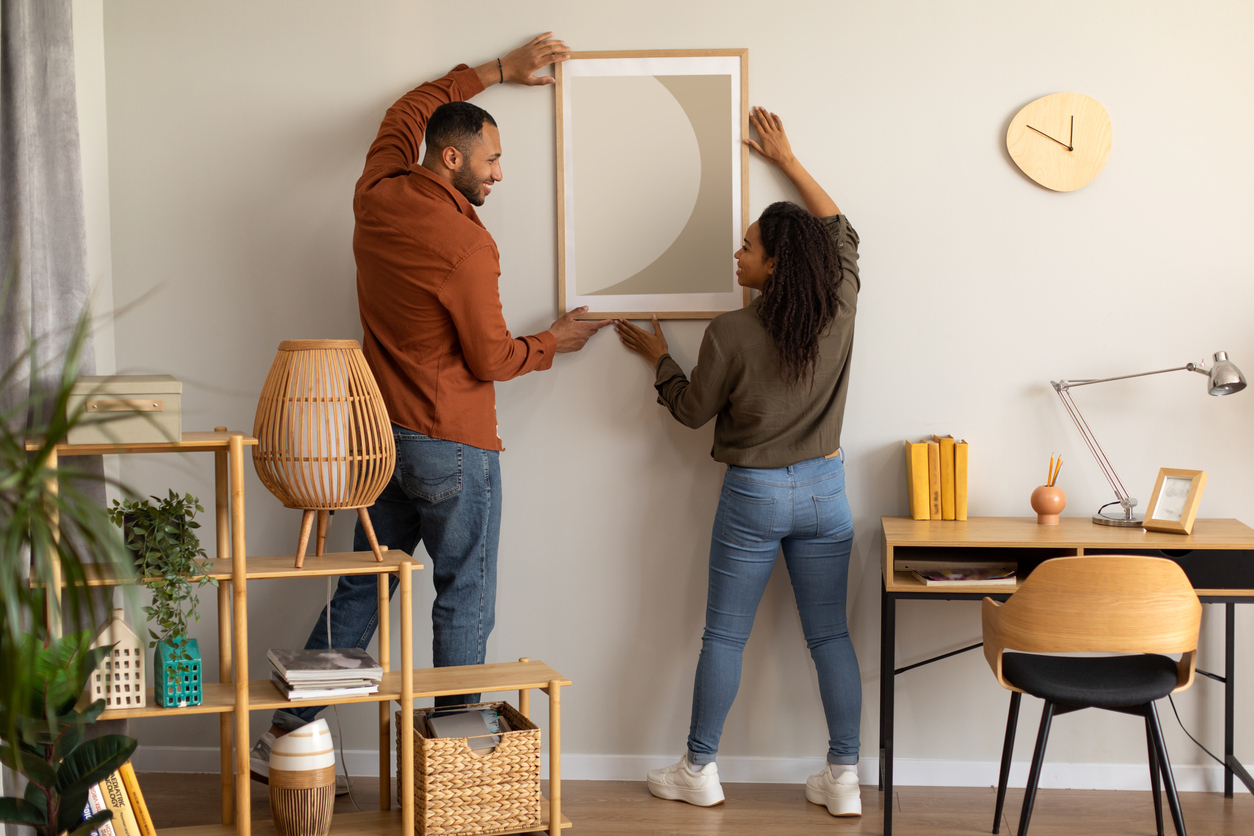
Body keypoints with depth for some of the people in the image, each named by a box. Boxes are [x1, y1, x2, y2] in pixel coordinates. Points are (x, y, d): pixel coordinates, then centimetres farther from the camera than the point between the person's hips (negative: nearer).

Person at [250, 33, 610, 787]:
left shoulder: (377, 199, 2)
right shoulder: (466, 244, -20)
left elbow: (409, 110, 21)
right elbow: (491, 359, -13)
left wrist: (499, 71, 25)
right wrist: (556, 343, 6)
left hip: (383, 435, 8)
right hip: (453, 448, -8)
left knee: (362, 587, 15)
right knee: (465, 602, 4)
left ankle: (288, 733, 16)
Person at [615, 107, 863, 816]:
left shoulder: (731, 334, -15)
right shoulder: (840, 309, -6)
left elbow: (693, 409, -1)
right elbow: (841, 230, 13)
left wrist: (658, 356, 17)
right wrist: (788, 161, 20)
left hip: (753, 494, -3)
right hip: (825, 489, 3)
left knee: (725, 635, 8)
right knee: (830, 632, 8)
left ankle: (700, 771, 18)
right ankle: (845, 778, 9)